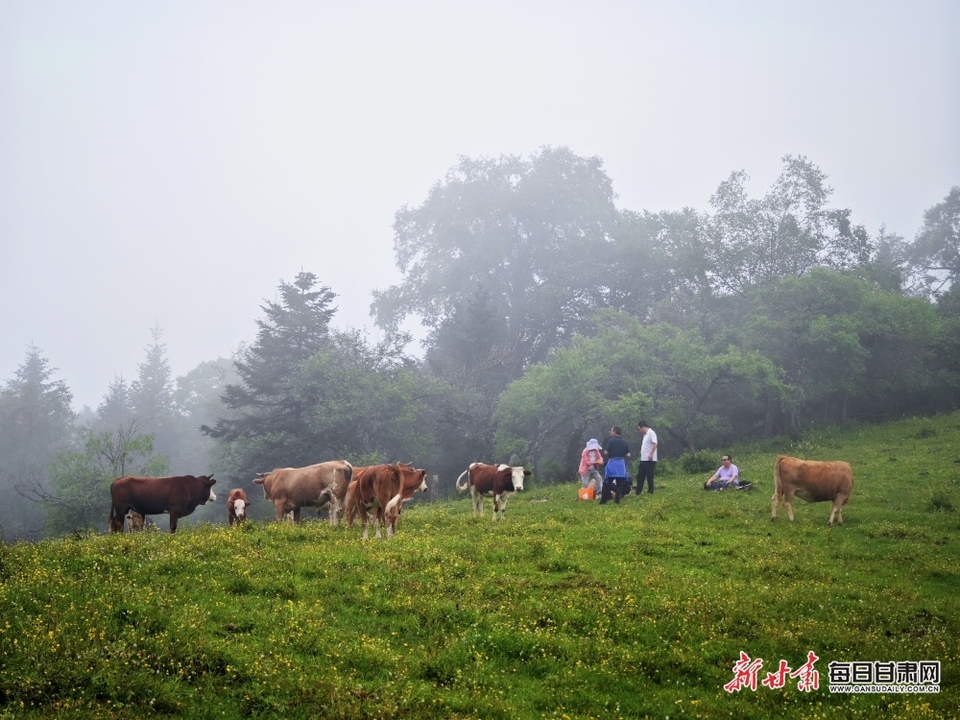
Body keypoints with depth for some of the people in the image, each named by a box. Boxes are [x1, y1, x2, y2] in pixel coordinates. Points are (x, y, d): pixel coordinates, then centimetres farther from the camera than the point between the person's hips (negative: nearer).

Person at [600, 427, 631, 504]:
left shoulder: (611, 441, -7)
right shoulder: (624, 442, 6)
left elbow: (606, 452, -10)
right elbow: (628, 454, 5)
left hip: (612, 462, -4)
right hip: (621, 463, 4)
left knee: (607, 483, 3)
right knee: (620, 482, 9)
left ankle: (603, 500, 2)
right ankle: (617, 500, 6)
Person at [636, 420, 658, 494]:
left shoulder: (651, 433, -11)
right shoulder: (645, 435, 19)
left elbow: (655, 443, -23)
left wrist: (651, 454, -29)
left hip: (650, 460, -10)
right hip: (643, 460, 10)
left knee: (649, 477, -3)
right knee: (640, 476, 9)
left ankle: (651, 492, 4)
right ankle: (638, 492, 11)